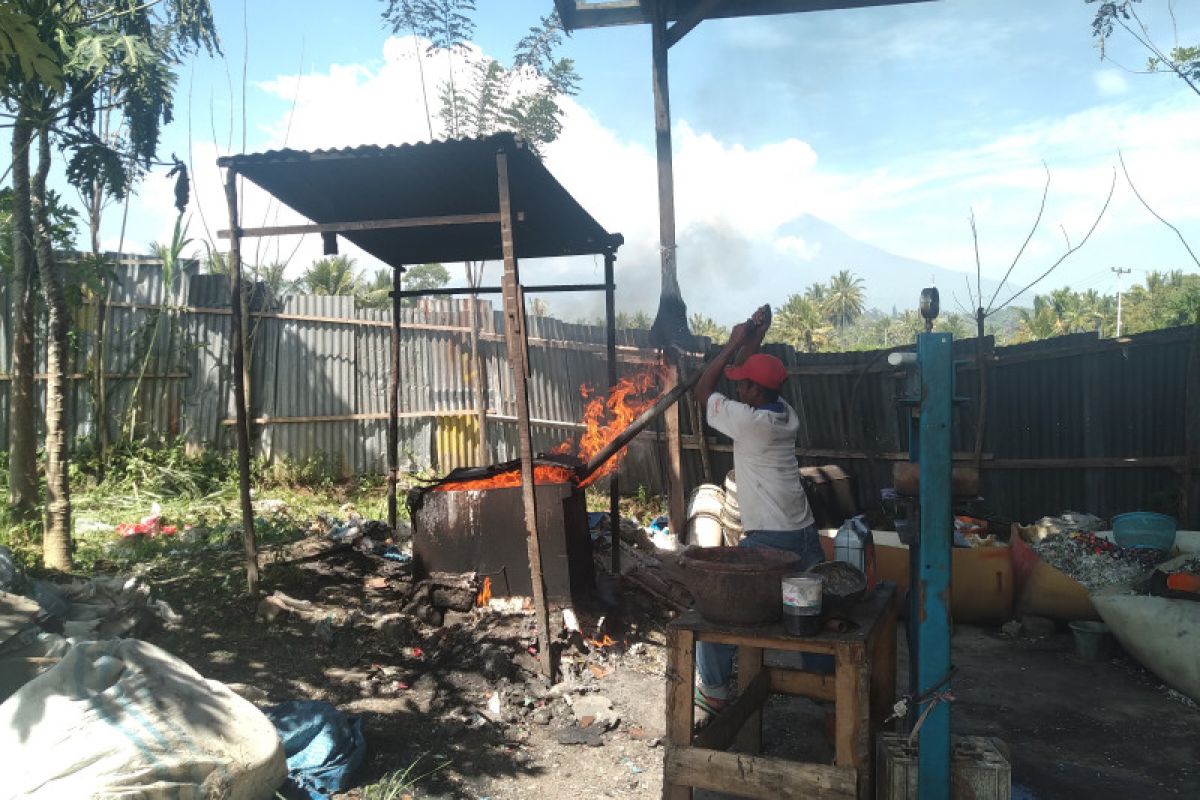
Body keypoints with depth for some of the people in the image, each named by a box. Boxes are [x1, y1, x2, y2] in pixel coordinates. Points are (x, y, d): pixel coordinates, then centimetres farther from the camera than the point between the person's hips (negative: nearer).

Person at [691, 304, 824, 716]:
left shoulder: (748, 420, -14)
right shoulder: (786, 414, 7)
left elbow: (703, 392, 1)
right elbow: (754, 374, 22)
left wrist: (735, 343, 4)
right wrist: (754, 341, 16)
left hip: (770, 540, -8)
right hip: (806, 534, 8)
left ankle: (714, 689, 14)